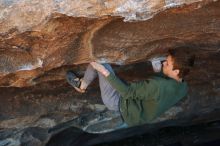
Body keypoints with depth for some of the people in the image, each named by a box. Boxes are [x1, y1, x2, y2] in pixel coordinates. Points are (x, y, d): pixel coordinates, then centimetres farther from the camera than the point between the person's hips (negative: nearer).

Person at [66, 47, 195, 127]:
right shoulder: (184, 88, -13)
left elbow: (128, 92, -28)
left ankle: (82, 85, 22)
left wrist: (104, 71, -25)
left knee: (102, 64, -4)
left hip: (119, 103, -8)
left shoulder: (157, 85, -38)